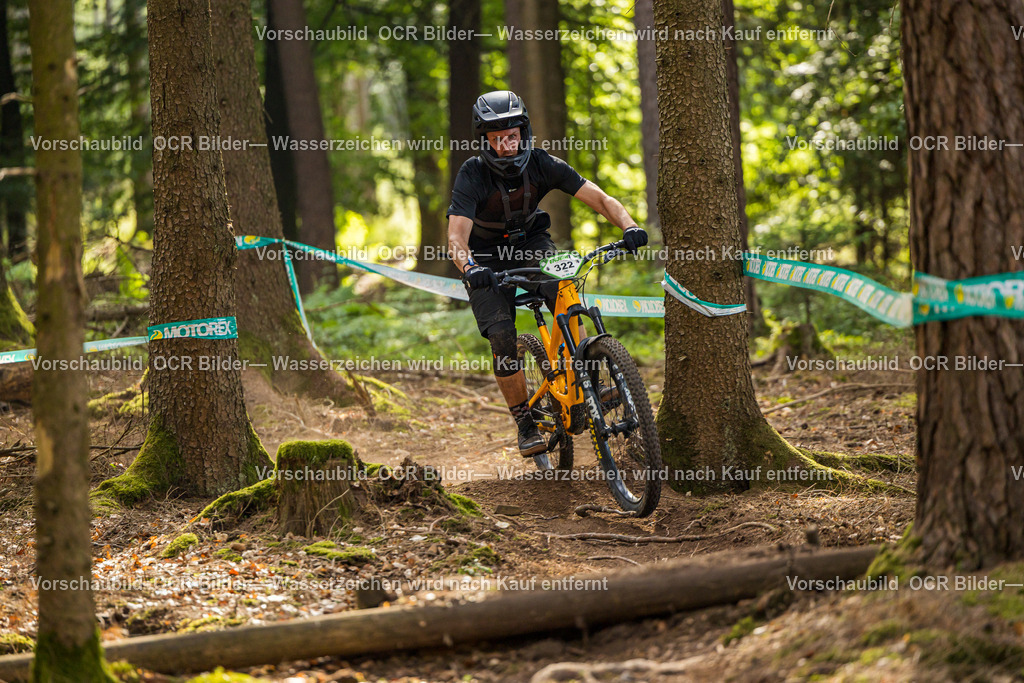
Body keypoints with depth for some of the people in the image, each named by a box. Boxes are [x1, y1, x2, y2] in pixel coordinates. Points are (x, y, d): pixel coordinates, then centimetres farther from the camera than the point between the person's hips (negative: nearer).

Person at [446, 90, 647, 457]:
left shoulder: (542, 164, -21)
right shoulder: (472, 175, -28)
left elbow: (599, 198, -24)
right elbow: (456, 237, -38)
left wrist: (629, 225, -43)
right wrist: (470, 268, -59)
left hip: (530, 241, 2)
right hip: (486, 256, -2)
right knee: (502, 339, -16)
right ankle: (525, 424, -2)